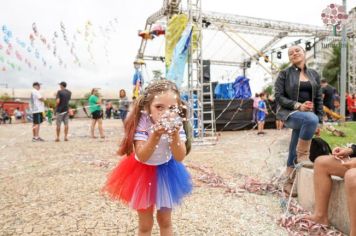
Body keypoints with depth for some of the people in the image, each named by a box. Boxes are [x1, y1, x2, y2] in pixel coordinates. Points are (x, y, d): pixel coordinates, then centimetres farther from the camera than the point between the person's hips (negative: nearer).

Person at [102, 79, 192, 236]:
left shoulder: (176, 124, -20)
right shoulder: (142, 123, -28)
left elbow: (180, 157, -22)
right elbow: (142, 157, -31)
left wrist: (175, 134, -38)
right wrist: (155, 135, -45)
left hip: (166, 171, 2)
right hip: (143, 171, -2)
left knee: (165, 220, 19)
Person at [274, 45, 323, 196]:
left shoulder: (314, 75, 12)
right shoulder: (285, 74, 1)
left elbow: (319, 99, 12)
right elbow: (279, 96, -6)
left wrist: (319, 122, 6)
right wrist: (298, 106, -19)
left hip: (308, 115, 4)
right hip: (289, 113, -4)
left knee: (294, 152, 2)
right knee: (310, 118, -37)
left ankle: (289, 183, 15)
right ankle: (303, 155, -19)